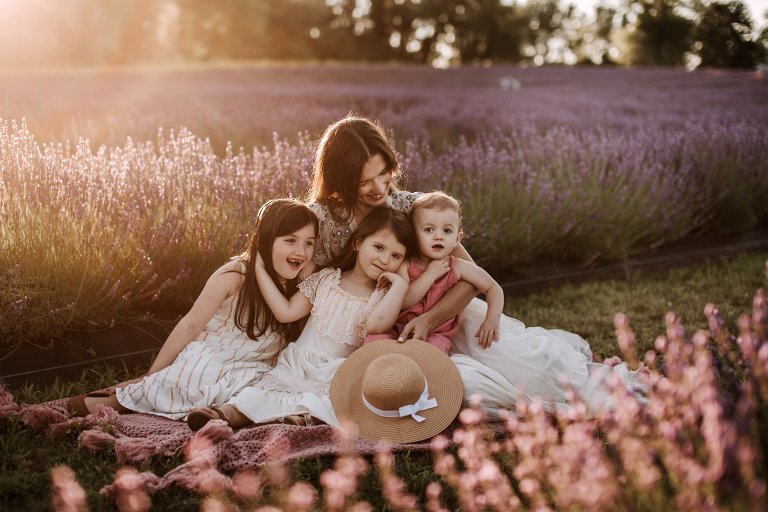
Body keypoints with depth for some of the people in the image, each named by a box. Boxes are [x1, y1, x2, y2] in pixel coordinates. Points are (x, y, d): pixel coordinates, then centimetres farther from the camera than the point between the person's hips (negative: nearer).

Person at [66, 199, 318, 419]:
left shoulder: (299, 289, 0)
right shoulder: (234, 275, -14)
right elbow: (190, 325, -7)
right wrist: (150, 375, -4)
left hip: (245, 379, 6)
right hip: (204, 364, -6)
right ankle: (116, 400, -8)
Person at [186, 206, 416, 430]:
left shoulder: (383, 295, 4)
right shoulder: (326, 279, 9)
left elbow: (376, 324, -19)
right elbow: (286, 312, 3)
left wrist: (400, 285, -20)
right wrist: (260, 269, 2)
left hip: (337, 374, -1)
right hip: (297, 363, 2)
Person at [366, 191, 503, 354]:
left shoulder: (459, 268, -6)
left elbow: (494, 289, 2)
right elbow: (399, 302, -19)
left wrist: (492, 319, -15)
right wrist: (430, 275, -22)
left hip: (436, 335, 0)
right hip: (400, 328, 0)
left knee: (435, 346, -34)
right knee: (375, 338, -28)